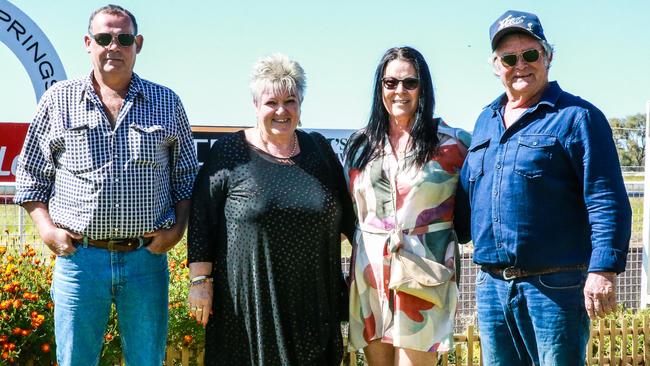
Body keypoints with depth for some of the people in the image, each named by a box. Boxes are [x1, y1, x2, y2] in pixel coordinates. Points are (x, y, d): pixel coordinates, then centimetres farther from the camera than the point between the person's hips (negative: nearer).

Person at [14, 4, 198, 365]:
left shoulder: (167, 103, 8)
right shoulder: (58, 100, 6)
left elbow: (187, 176, 12)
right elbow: (31, 175, 9)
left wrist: (178, 228, -2)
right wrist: (47, 230, -4)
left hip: (146, 257, 1)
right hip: (78, 255, 0)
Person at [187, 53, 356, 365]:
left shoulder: (319, 149, 10)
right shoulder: (229, 152, -2)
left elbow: (346, 214, 15)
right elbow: (202, 221, -4)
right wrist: (200, 280, -8)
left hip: (313, 301, 3)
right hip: (248, 300, -3)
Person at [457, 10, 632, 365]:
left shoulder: (577, 117, -5)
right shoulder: (485, 121, 14)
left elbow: (607, 201, -12)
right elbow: (467, 193, 22)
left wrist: (603, 269, -20)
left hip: (555, 286, -6)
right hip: (491, 285, 6)